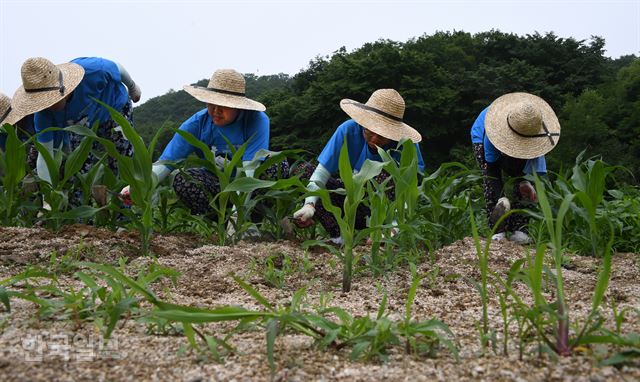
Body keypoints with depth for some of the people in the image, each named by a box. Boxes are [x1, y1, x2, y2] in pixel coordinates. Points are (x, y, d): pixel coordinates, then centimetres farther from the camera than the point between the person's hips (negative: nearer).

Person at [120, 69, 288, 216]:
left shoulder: (257, 120, -22)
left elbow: (251, 168, -30)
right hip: (217, 184, 2)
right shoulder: (197, 123, -13)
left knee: (279, 164, -31)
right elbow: (166, 161, -18)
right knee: (182, 179, -26)